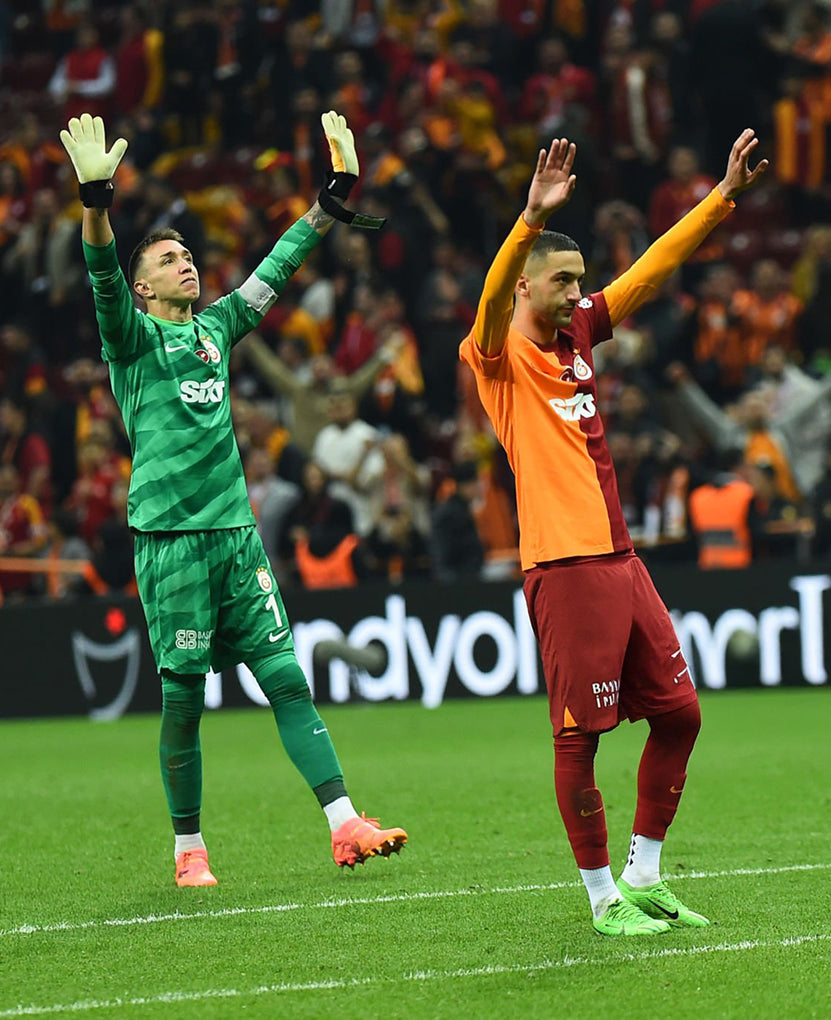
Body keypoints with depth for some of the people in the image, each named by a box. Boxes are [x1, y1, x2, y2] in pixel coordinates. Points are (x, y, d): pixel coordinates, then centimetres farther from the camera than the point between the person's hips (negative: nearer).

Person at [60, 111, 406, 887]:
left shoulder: (216, 326, 16)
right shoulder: (133, 336, 0)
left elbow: (276, 268, 23)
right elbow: (103, 277, -18)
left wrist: (333, 197, 21)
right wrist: (95, 201, -34)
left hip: (235, 531, 5)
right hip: (170, 538, -5)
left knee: (287, 677, -1)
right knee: (183, 696, -1)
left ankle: (344, 826, -5)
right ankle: (189, 850, 8)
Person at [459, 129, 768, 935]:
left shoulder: (579, 333, 15)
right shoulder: (498, 356, -5)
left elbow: (653, 268, 20)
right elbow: (493, 298, -27)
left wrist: (724, 196, 17)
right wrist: (533, 217, -42)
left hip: (621, 558, 8)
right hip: (564, 566, -8)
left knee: (677, 712, 9)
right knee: (579, 734, -4)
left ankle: (644, 879, 21)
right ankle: (603, 898, 6)